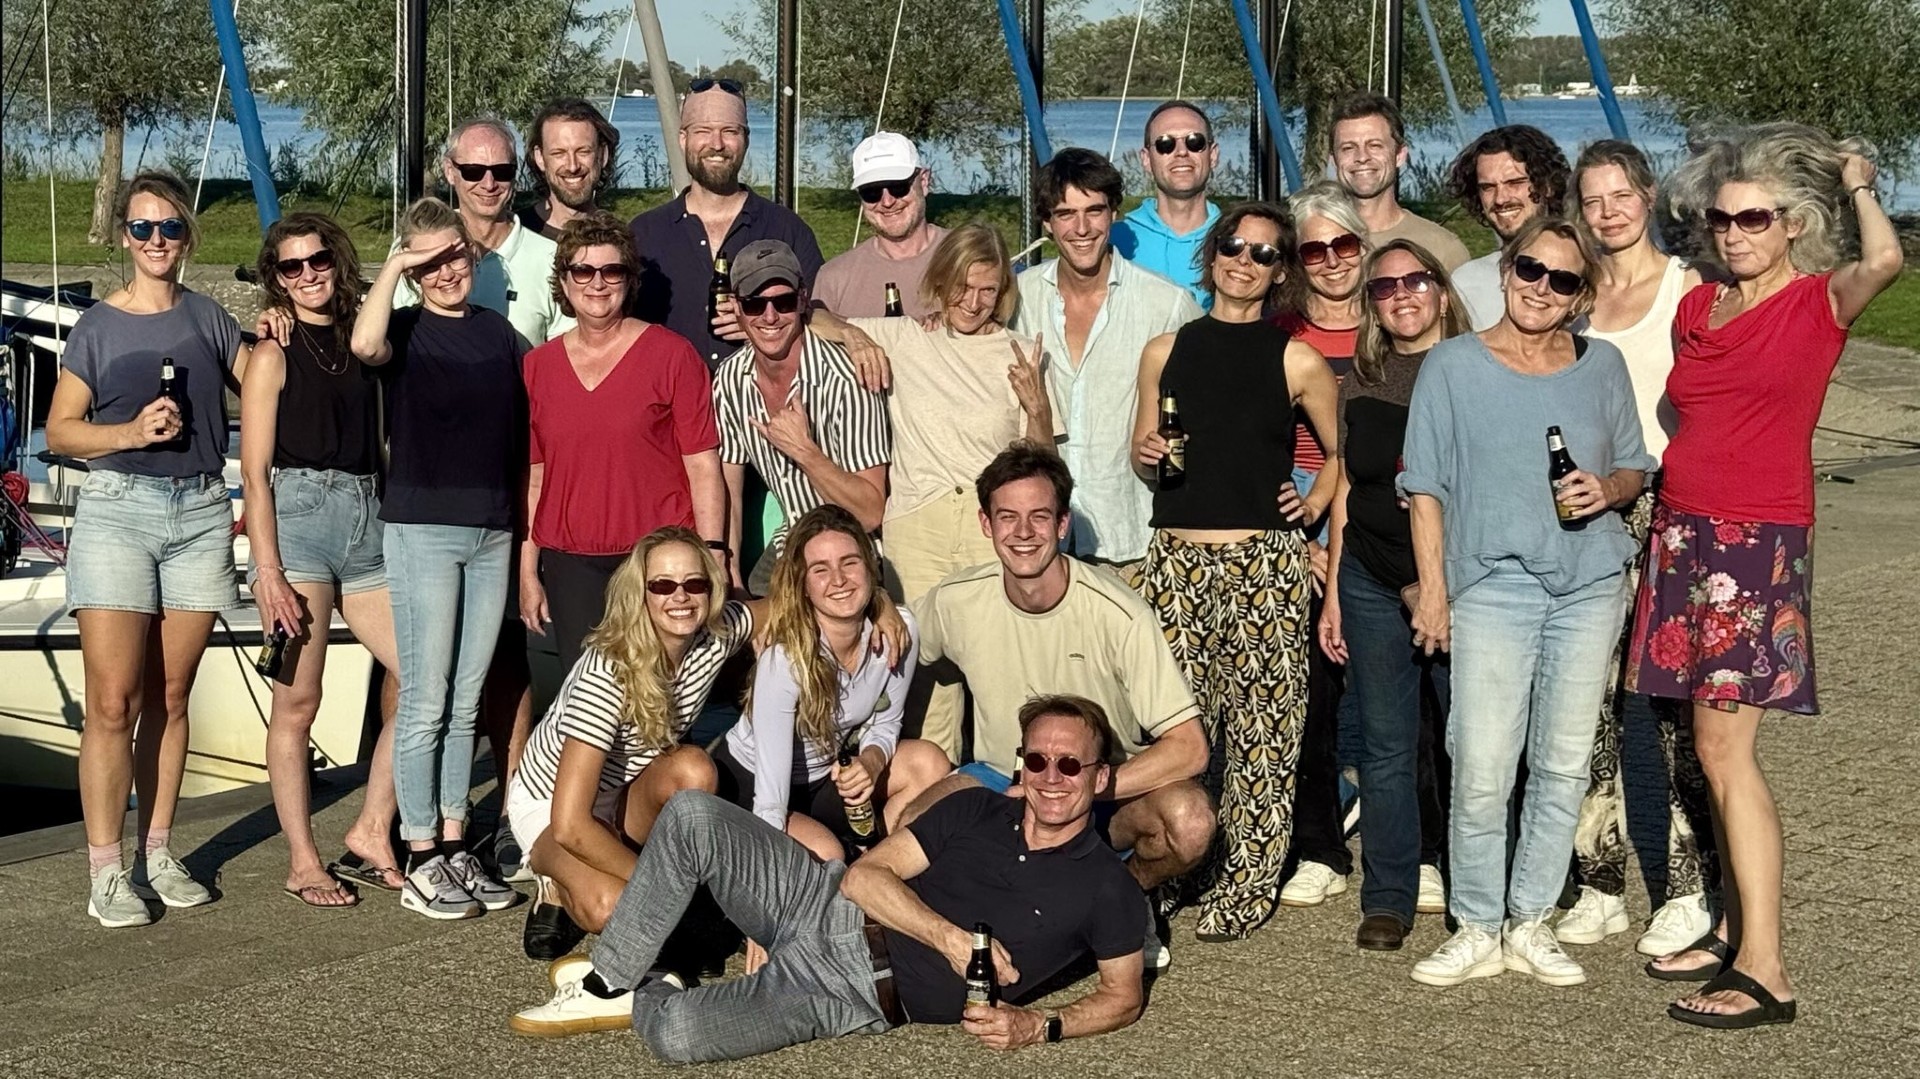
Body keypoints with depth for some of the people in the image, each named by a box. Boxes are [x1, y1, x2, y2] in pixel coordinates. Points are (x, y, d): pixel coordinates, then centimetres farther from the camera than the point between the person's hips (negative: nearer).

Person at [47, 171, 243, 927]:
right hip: (117, 508, -2)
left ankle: (157, 856, 14)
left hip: (200, 513, 3)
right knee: (113, 701, -9)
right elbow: (59, 430, 4)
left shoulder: (207, 319, 11)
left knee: (170, 697, 6)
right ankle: (105, 872, -5)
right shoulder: (98, 326, 5)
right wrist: (131, 431, -12)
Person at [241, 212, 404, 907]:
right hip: (298, 518, -5)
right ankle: (303, 863, 8)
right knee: (297, 704, -1)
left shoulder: (359, 345, 15)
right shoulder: (274, 355, 2)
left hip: (367, 520, 5)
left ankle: (370, 835, 9)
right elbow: (255, 473, -3)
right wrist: (268, 570, -11)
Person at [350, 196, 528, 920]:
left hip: (493, 531, 5)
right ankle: (421, 863, 3)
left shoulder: (499, 330, 12)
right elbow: (366, 345, -27)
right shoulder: (406, 329, -2)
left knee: (466, 704, 10)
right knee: (426, 704, -3)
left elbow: (526, 423, 17)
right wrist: (393, 266, -17)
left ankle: (454, 848, 17)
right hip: (422, 528, -5)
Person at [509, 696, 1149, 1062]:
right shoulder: (974, 812, 8)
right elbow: (864, 876, 1)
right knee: (693, 815, -17)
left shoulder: (1103, 887, -3)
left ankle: (646, 1002, 9)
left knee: (677, 1035, -29)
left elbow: (1123, 996, 1)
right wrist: (951, 939, -14)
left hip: (861, 998, -5)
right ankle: (611, 981, -1)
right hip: (826, 907, 5)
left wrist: (1040, 1026, -17)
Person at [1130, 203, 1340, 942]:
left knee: (1261, 731, -1)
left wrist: (1316, 504, 1)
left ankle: (1244, 891, 9)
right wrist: (1149, 456, -2)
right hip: (1176, 560, 2)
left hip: (1264, 564, -2)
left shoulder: (1296, 362, 4)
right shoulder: (1166, 352, 11)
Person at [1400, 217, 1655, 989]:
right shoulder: (1453, 365, 1)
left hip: (1590, 584, 3)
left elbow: (1634, 467, 16)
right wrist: (1431, 591, -3)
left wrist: (1606, 490, -7)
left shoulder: (1602, 366, 8)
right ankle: (1477, 930, 8)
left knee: (1565, 763, 7)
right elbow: (1426, 488, 2)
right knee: (1481, 771, -7)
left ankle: (1531, 924, 19)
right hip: (1493, 583, -3)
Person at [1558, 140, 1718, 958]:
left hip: (1666, 507, -4)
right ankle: (1601, 884, 12)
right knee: (1590, 700, 3)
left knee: (1672, 704, -4)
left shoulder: (1687, 289, 1)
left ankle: (1689, 889, 4)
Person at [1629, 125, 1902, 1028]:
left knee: (1724, 745, -11)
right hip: (1682, 535, 6)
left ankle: (1764, 970, -9)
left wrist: (1858, 183, -7)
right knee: (1711, 747, 8)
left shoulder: (1820, 302, -3)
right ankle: (1734, 929, 18)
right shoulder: (1696, 307, 13)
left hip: (1759, 541, -6)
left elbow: (1885, 259, -24)